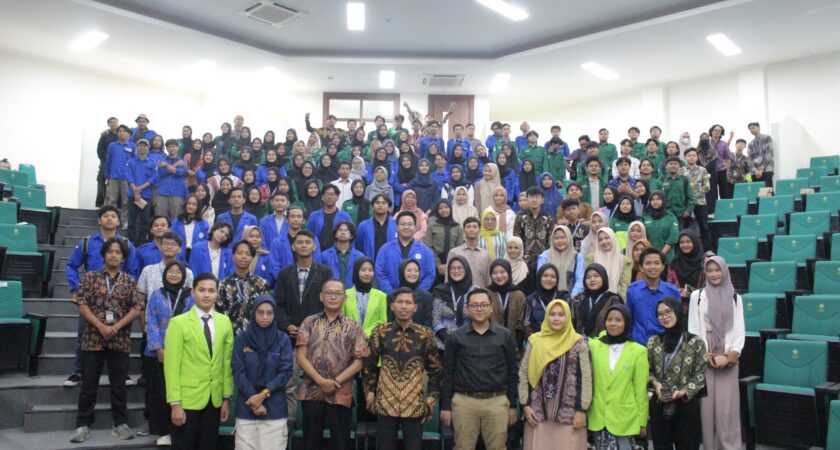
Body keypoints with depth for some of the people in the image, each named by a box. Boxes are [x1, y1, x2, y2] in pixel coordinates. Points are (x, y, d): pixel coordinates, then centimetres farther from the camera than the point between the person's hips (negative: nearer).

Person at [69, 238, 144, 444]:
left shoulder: (130, 281, 5)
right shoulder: (90, 276, 3)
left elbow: (138, 308, -1)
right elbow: (81, 304, -3)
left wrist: (116, 327, -12)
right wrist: (101, 326, -13)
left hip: (120, 339, 1)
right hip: (93, 337, -1)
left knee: (119, 385, 7)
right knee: (89, 384, 4)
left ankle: (120, 423, 16)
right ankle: (83, 425, 14)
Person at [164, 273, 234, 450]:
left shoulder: (224, 322, 5)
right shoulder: (178, 323, -6)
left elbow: (227, 363, 7)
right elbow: (171, 365, -9)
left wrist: (227, 397, 5)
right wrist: (175, 403, -12)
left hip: (215, 400, 4)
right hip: (188, 399, -3)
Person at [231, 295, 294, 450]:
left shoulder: (283, 339, 1)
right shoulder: (242, 338, 2)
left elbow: (286, 371, -4)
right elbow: (238, 371, -1)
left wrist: (263, 394, -12)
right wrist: (253, 397, -10)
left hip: (275, 407, 0)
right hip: (246, 406, 0)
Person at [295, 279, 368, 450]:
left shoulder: (353, 327, 4)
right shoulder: (309, 322, 5)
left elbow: (358, 362, -1)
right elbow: (300, 356, -1)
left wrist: (335, 383, -11)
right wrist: (320, 381, -13)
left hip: (340, 394, -1)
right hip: (311, 392, 1)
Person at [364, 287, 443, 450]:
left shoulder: (426, 334, 1)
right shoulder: (379, 332, 2)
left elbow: (436, 370, 6)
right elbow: (369, 366, 8)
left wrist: (432, 399, 0)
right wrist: (369, 394, 3)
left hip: (415, 405, 0)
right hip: (385, 404, 0)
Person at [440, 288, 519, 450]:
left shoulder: (504, 335, 3)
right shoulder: (456, 336, 2)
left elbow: (512, 371, 6)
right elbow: (448, 373, 4)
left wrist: (513, 405, 5)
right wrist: (445, 406, 2)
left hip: (497, 402, 0)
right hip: (464, 402, 0)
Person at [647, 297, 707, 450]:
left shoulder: (695, 342, -5)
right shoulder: (653, 341, 5)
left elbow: (700, 376, -5)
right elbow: (648, 370, 10)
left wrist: (682, 392, -17)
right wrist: (655, 383, -10)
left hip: (686, 406, -2)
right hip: (659, 406, 3)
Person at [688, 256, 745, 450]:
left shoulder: (735, 298, 9)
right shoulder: (697, 295, 4)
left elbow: (739, 330, 5)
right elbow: (693, 329, 1)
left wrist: (730, 356, -8)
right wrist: (706, 355, -8)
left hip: (728, 358, 1)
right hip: (704, 357, -1)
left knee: (727, 405, -3)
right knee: (707, 403, 0)